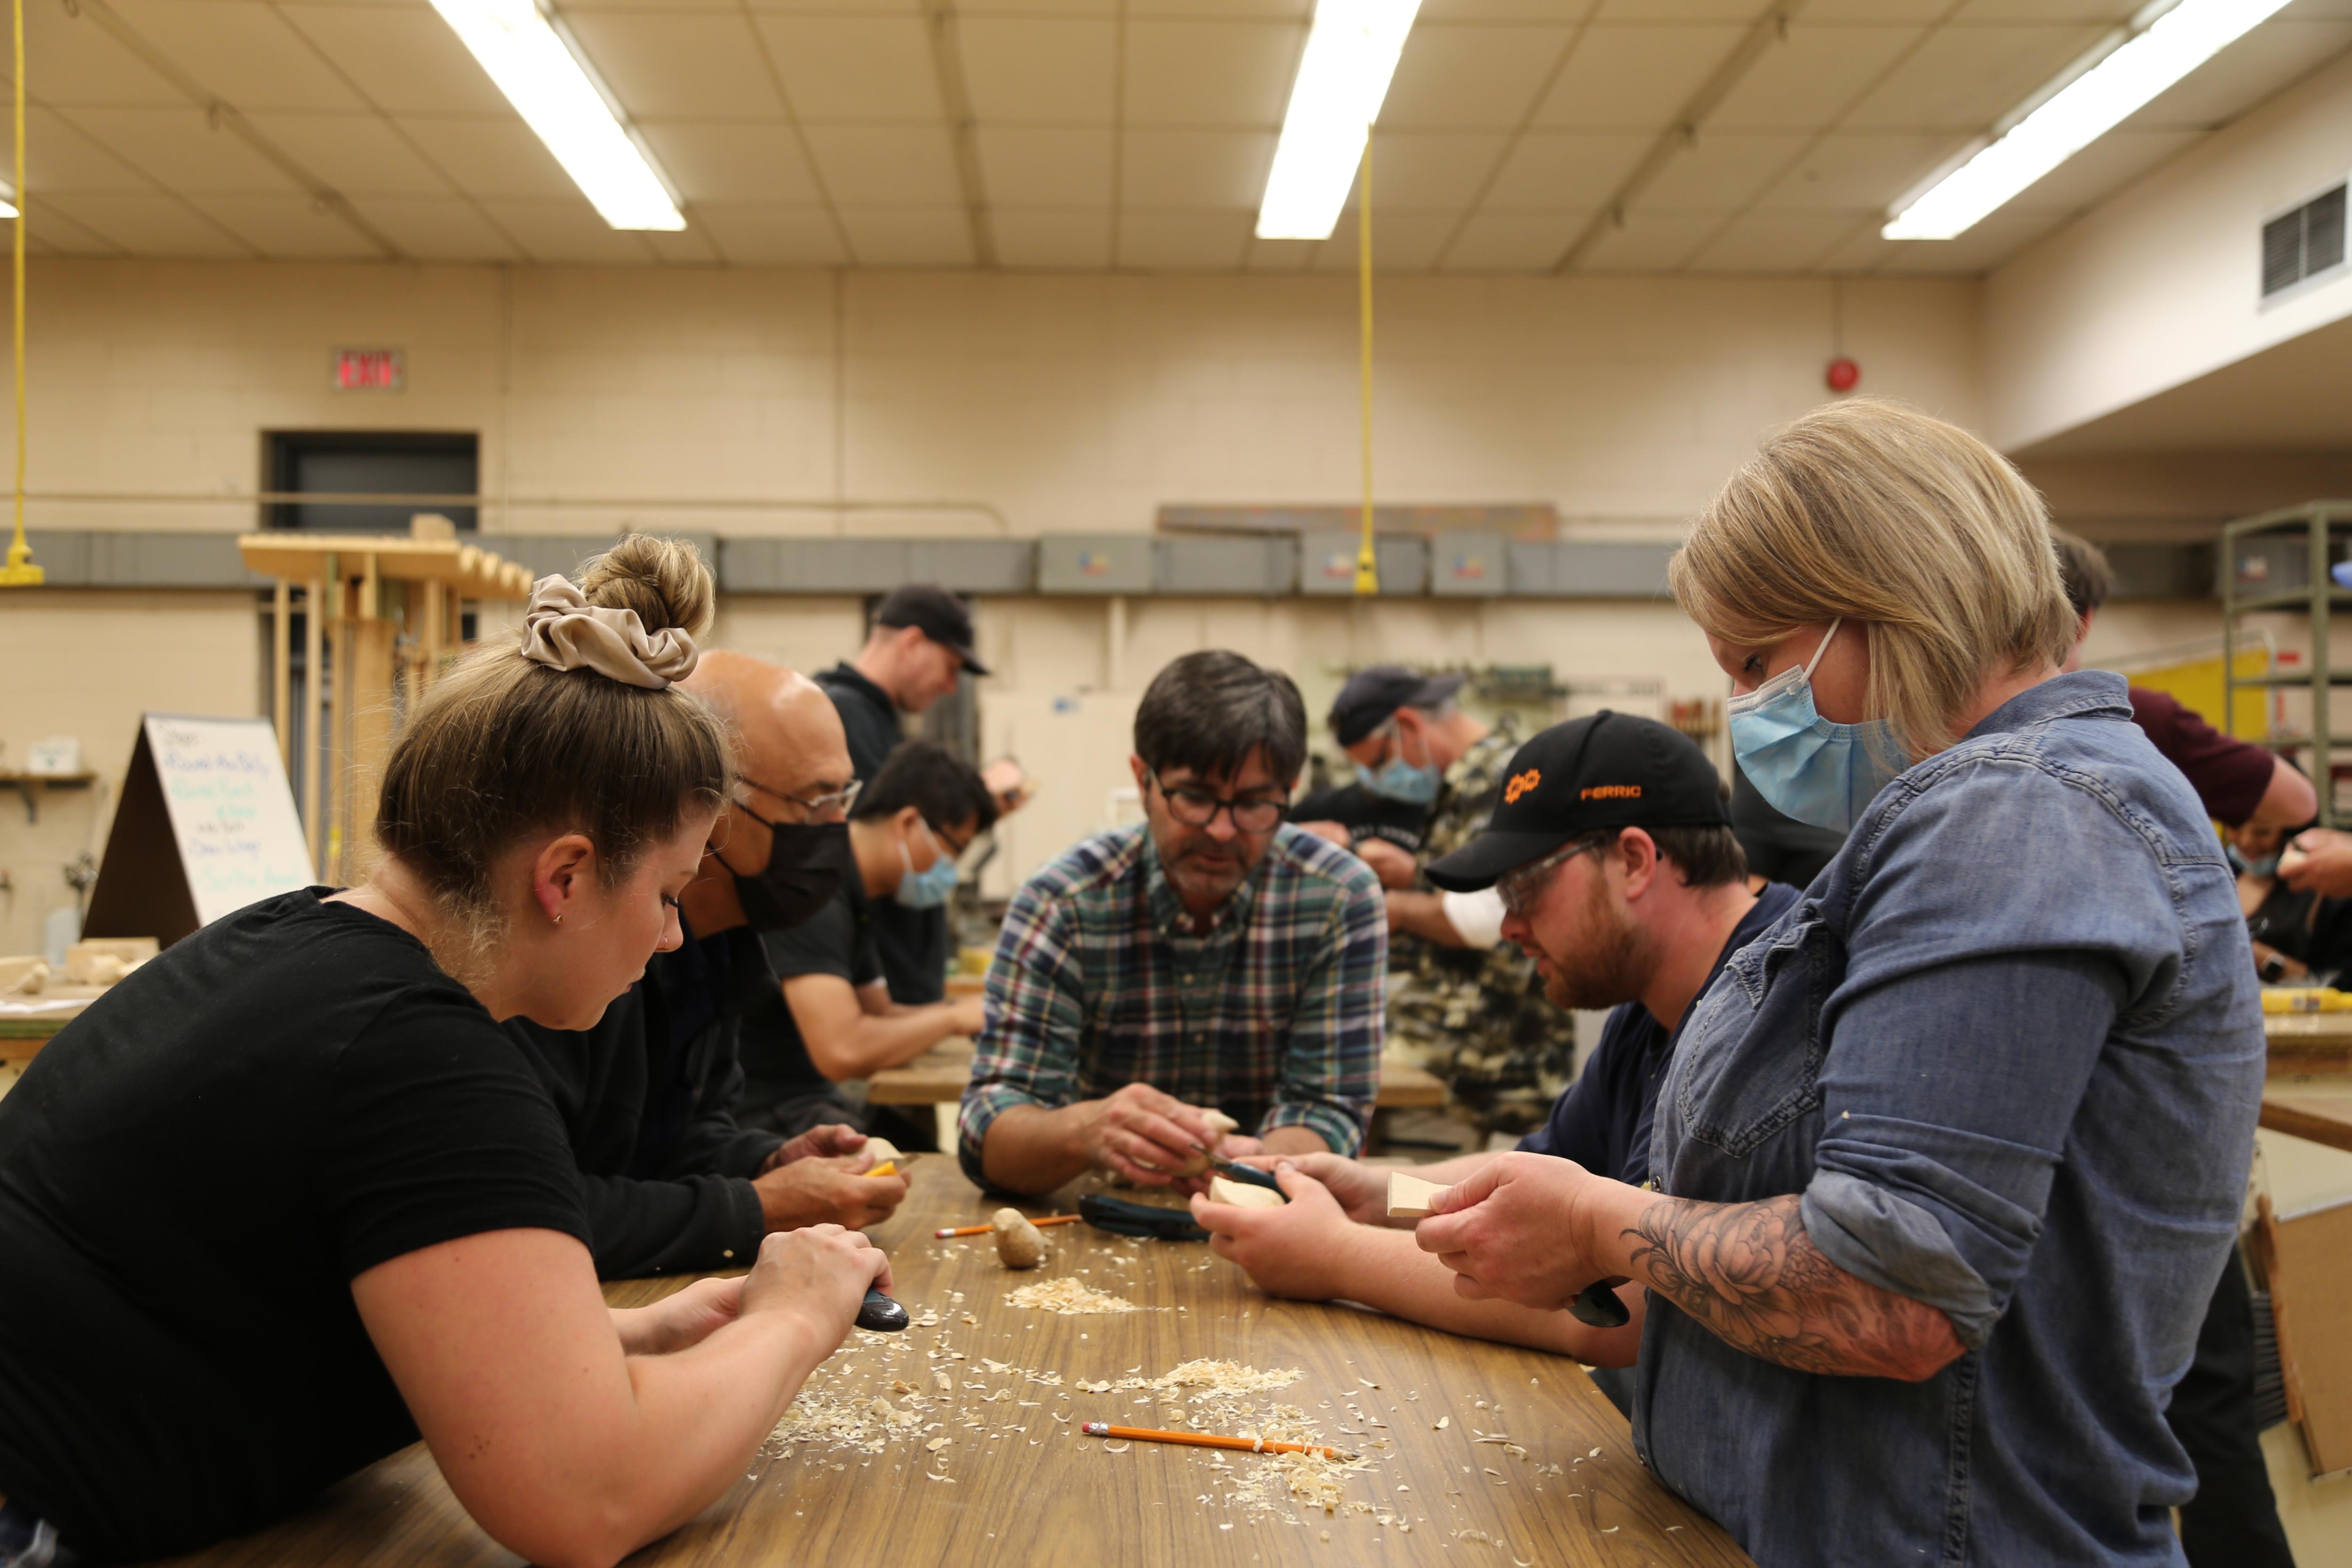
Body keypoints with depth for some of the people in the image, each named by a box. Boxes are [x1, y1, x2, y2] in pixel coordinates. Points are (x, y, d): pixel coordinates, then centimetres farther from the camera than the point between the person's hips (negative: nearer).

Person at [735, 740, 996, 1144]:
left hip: (814, 1095, 10)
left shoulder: (854, 897, 10)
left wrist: (980, 1010, 5)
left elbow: (879, 1014, 19)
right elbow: (843, 1052, -30)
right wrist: (954, 1018, -16)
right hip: (764, 1108, -10)